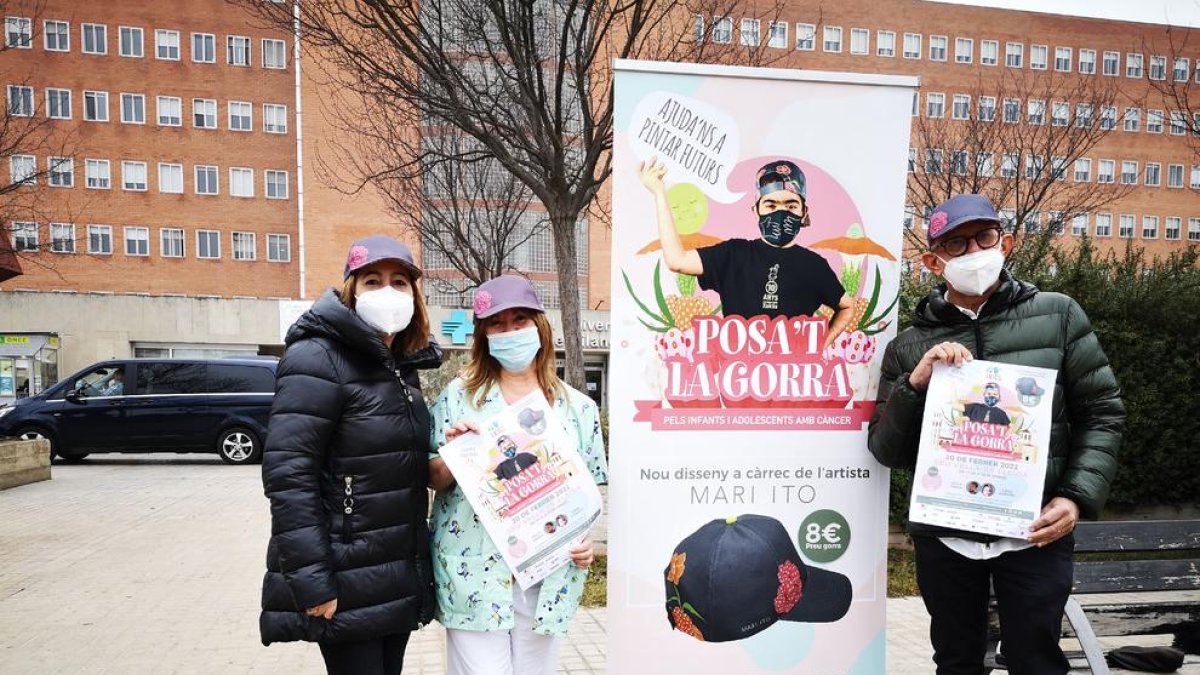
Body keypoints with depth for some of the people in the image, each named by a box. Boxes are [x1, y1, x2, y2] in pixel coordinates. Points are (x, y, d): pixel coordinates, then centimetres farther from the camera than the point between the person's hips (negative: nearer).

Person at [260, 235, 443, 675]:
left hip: (399, 579, 8)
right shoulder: (318, 359, -14)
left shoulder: (401, 366, 10)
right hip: (347, 586, -7)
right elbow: (288, 475, -21)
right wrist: (311, 583, -23)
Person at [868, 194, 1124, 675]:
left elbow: (1102, 413, 4)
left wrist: (1078, 497, -8)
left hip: (1035, 534, -1)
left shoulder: (1057, 315, 2)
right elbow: (886, 452, 1)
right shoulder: (909, 347, 3)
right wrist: (912, 387, -15)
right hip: (943, 537, 2)